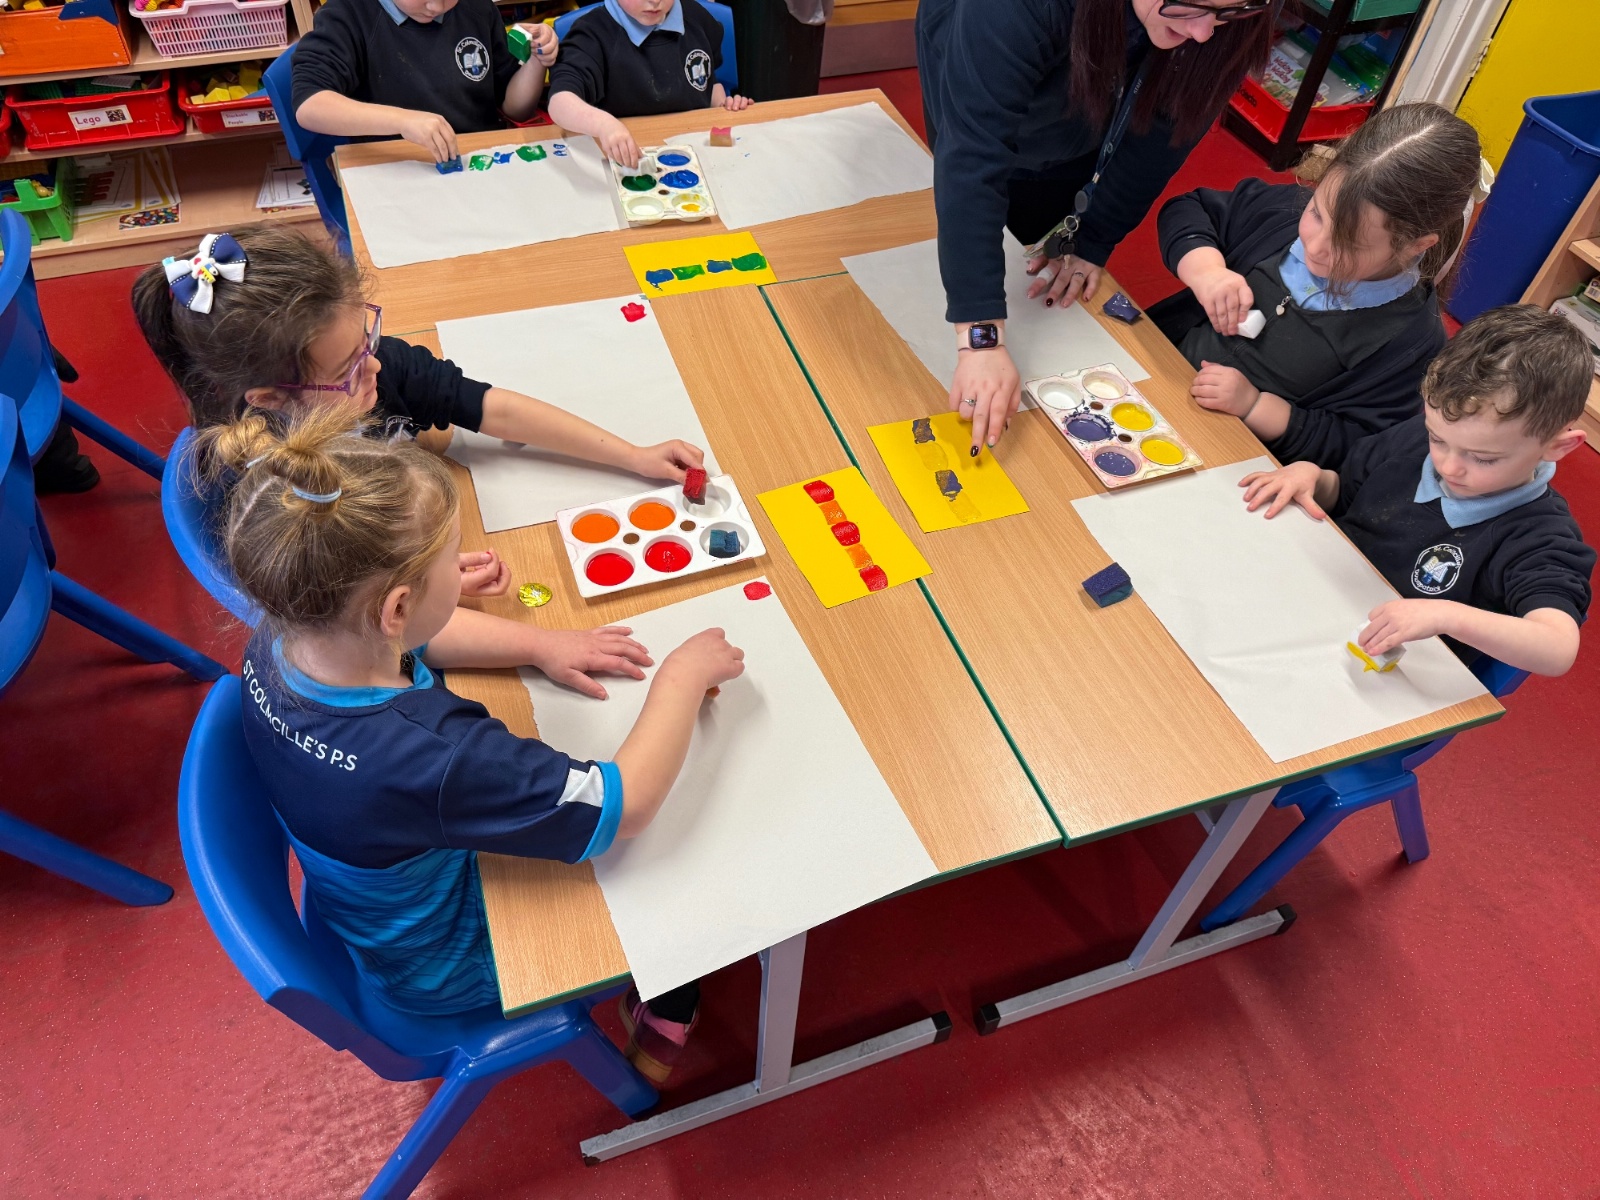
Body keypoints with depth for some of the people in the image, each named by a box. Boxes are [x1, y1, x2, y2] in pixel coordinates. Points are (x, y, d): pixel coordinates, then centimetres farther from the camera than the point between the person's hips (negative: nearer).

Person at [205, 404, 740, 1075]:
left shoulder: (281, 642, -23)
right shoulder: (431, 758, -47)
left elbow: (411, 638, -3)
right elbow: (625, 808, -36)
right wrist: (682, 677, -23)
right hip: (451, 974, -6)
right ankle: (664, 1021, 39)